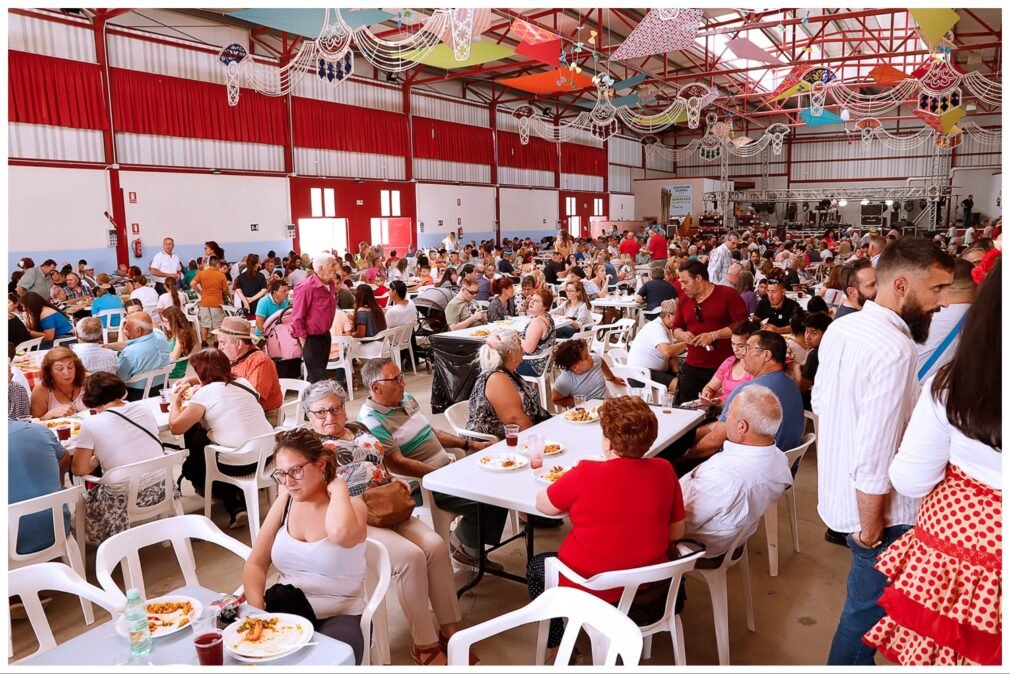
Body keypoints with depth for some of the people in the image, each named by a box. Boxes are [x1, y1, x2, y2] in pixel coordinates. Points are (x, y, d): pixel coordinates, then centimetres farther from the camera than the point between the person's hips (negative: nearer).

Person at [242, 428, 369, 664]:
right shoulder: (285, 503, 7)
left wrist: (338, 486, -18)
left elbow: (340, 533, -35)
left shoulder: (351, 505, -8)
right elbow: (255, 566, 6)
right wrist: (258, 614, -11)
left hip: (337, 618, -4)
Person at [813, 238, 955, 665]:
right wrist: (871, 528, -16)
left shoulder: (841, 329, 2)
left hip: (840, 494, 9)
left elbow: (819, 402, 13)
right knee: (869, 612, 11)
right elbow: (874, 456, -27)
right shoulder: (895, 350, -26)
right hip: (876, 508, -9)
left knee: (865, 602, 25)